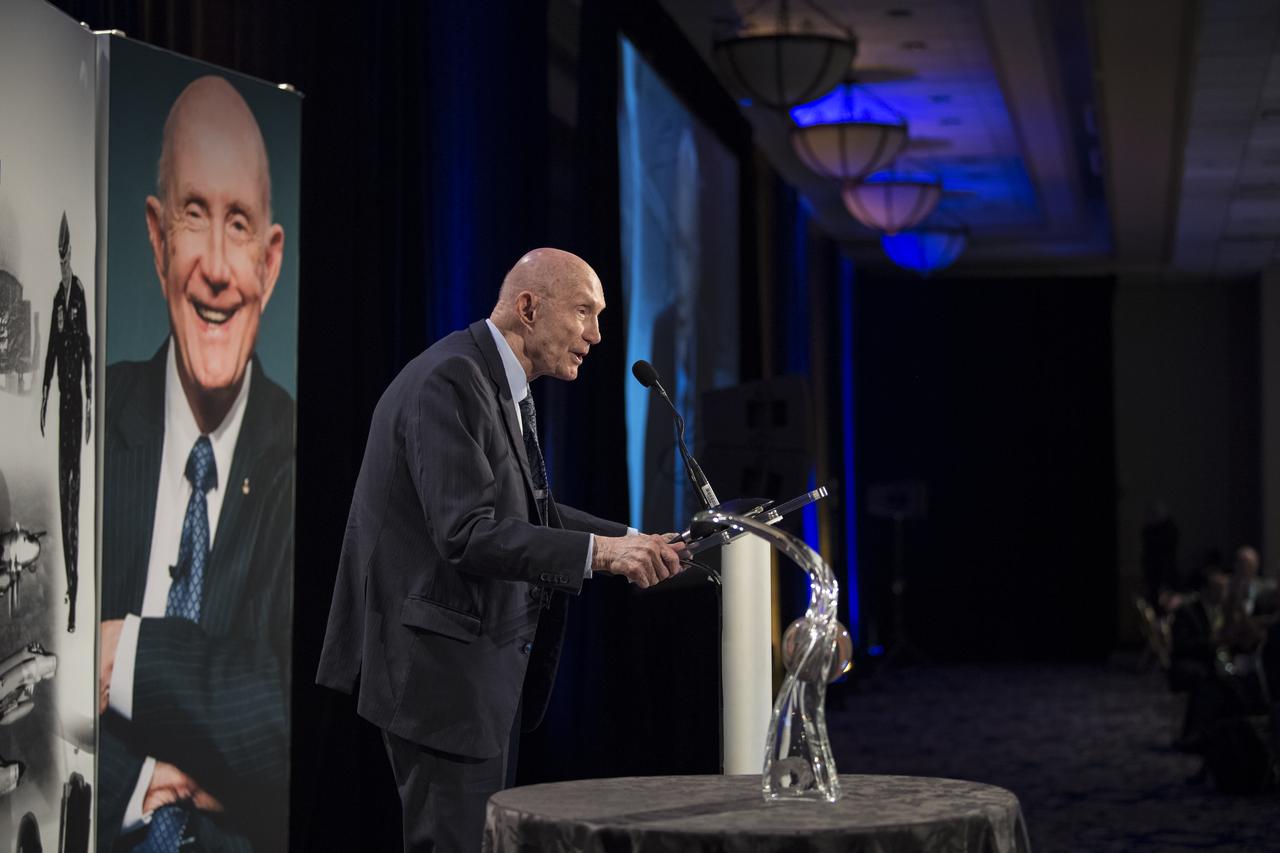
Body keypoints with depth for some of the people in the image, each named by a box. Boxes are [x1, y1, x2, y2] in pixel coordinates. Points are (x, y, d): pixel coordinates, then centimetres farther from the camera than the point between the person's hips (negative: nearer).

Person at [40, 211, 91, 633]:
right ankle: (68, 578, 13)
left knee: (75, 481, -6)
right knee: (62, 484, 8)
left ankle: (77, 578, -3)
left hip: (78, 396, -7)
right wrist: (44, 392, 15)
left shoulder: (81, 293, -9)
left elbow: (87, 347, -11)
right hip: (62, 395, 7)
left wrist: (90, 401, -12)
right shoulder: (57, 297, 11)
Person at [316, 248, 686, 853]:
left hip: (487, 665, 11)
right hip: (442, 667, -11)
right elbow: (468, 534, -27)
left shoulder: (502, 386, 12)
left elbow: (529, 512, 19)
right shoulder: (449, 383, -19)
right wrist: (597, 551, -29)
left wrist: (628, 541, 6)